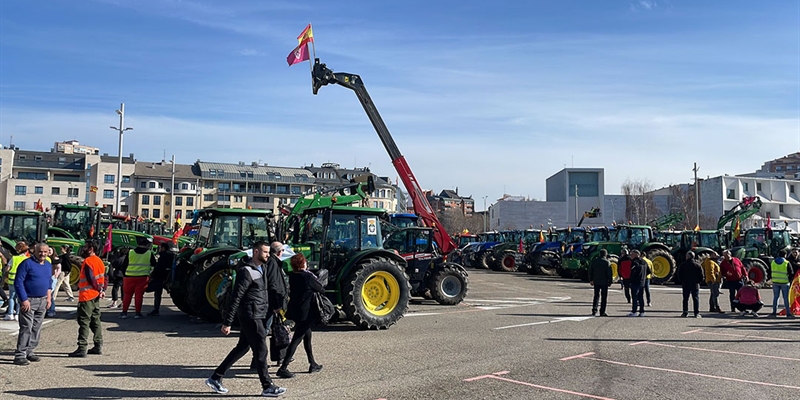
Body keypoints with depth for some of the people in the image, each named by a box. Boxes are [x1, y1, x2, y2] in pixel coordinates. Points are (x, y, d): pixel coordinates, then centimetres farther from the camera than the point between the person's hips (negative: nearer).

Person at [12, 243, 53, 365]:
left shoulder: (48, 265, 12)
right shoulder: (27, 263, -10)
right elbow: (18, 282, -13)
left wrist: (48, 297, 13)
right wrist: (24, 300, -17)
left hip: (42, 301, 7)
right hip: (28, 300, -7)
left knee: (37, 328, 9)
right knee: (26, 328, -9)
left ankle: (29, 352, 18)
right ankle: (20, 355, -5)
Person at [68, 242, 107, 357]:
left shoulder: (88, 261, -13)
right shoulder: (99, 261, 14)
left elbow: (90, 278, -17)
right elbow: (104, 277, 14)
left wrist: (99, 289, -5)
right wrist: (102, 290, 5)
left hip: (87, 296, -9)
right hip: (96, 296, 9)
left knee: (84, 322, -7)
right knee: (95, 321, 13)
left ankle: (82, 348, -9)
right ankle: (98, 347, 17)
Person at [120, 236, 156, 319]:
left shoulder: (130, 252, -1)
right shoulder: (149, 253, -3)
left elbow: (124, 265, 4)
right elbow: (154, 265, 6)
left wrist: (124, 274, 17)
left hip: (129, 276, 1)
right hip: (143, 277, -1)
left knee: (127, 294, 10)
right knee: (139, 294, 4)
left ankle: (124, 312, 12)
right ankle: (138, 313, 5)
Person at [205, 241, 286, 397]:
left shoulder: (261, 268, 12)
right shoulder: (246, 271, -17)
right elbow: (235, 297, -18)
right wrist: (227, 323, -18)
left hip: (259, 316, 9)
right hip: (251, 317, -9)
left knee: (242, 348, 15)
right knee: (261, 351, -1)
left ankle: (215, 378, 25)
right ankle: (267, 387, 10)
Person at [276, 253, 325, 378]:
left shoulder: (292, 276, 2)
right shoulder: (308, 276, -17)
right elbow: (321, 290, -7)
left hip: (295, 311, 8)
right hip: (306, 313, -8)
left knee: (307, 335, 21)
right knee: (296, 340, -5)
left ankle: (312, 364, 31)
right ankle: (283, 368, -7)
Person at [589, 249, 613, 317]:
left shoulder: (594, 261, 5)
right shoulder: (607, 262, -10)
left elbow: (590, 271, 9)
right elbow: (609, 273, -10)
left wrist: (591, 280, 15)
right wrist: (610, 281, -1)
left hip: (596, 282, 4)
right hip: (604, 282, -4)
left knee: (596, 296, 14)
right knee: (604, 297, 3)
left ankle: (594, 310, 8)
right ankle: (602, 312, 2)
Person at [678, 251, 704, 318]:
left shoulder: (683, 265, -3)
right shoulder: (697, 265, -3)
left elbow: (679, 275, -1)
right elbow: (701, 276, -4)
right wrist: (698, 281, 12)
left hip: (685, 284, 0)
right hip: (695, 285, 0)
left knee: (685, 299, 7)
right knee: (696, 299, 4)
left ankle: (685, 312, 4)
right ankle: (697, 313, 0)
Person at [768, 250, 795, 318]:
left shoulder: (773, 262, 4)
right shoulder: (787, 263, -9)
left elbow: (771, 272, 11)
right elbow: (791, 273, -6)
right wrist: (789, 280, 9)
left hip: (775, 282, 3)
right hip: (784, 282, -3)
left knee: (775, 297, 10)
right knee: (786, 298, 2)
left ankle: (774, 312, 9)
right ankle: (788, 313, 4)